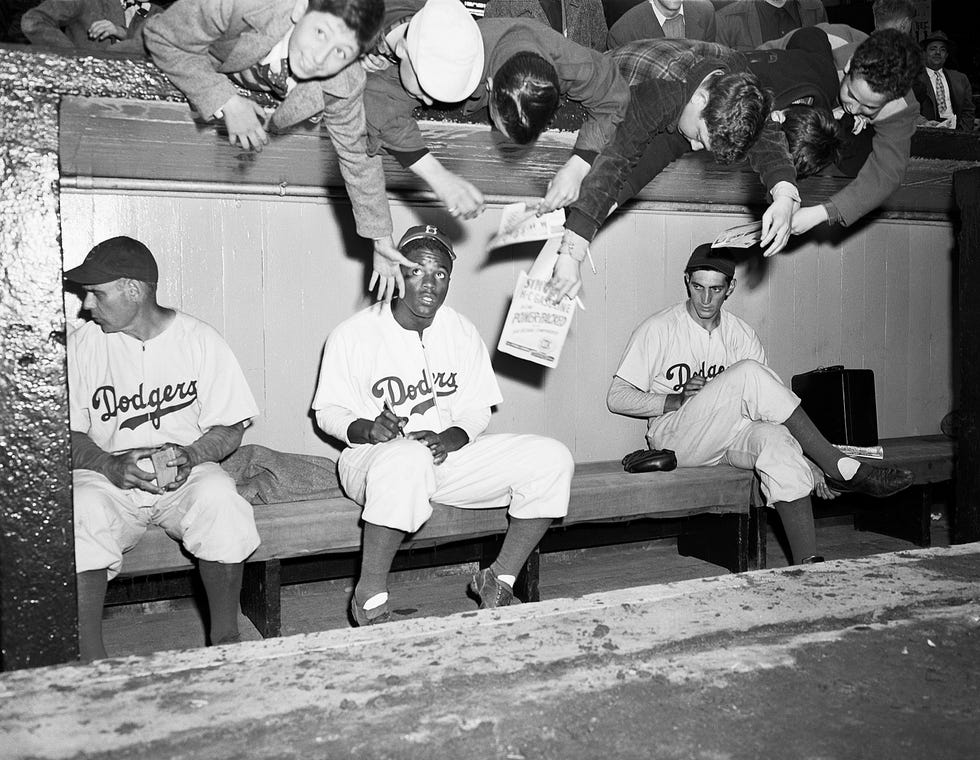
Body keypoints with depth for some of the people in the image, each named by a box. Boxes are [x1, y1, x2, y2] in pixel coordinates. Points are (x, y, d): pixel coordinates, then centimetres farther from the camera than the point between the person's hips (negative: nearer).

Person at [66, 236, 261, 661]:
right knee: (79, 510, -32)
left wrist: (192, 455, -20)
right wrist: (110, 465, -18)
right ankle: (89, 655, -22)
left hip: (188, 472, -1)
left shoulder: (200, 341, 1)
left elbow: (229, 429, 1)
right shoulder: (82, 346, 4)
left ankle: (225, 637, -17)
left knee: (219, 498, -33)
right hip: (108, 474, 1)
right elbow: (67, 433, 2)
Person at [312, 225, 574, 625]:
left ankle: (498, 580, 1)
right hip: (372, 457, -4)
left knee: (552, 459, -11)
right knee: (408, 458, -43)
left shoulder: (462, 332, 6)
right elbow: (328, 412, -2)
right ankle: (370, 597, -24)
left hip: (448, 454, 5)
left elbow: (477, 409, 7)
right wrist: (367, 429, -24)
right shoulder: (353, 334, -6)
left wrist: (449, 439, -15)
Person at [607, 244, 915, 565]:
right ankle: (844, 471, -23)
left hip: (731, 438, 4)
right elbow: (617, 397, -5)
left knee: (775, 438, -33)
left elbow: (765, 405, 6)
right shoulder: (658, 329, -2)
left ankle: (806, 561, -36)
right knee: (748, 372, -27)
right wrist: (677, 400, -18)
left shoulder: (742, 335, 9)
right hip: (674, 437, -4)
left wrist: (810, 465, -6)